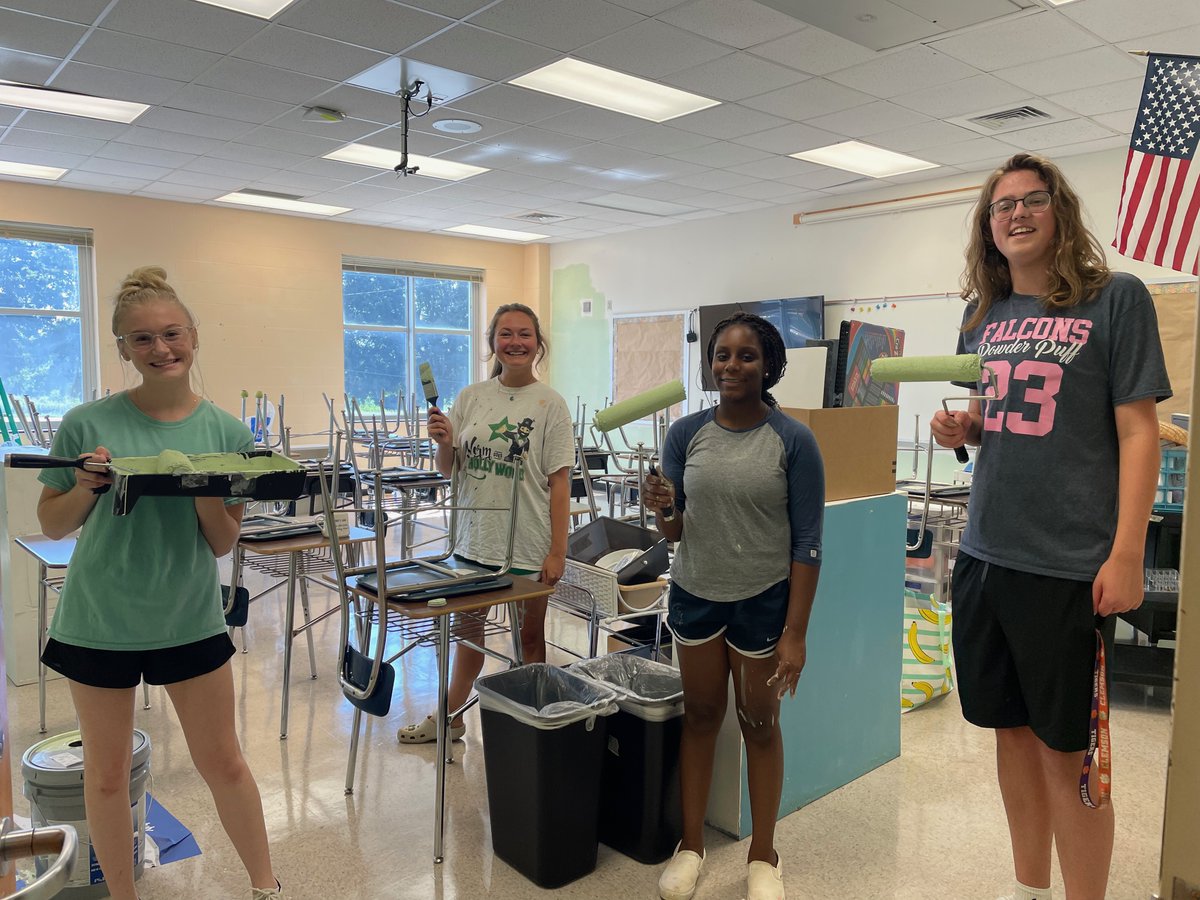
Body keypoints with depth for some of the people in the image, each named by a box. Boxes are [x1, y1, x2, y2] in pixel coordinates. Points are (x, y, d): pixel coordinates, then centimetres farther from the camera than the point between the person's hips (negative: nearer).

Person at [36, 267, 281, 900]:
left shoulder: (226, 432, -5)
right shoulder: (88, 424, -9)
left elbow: (222, 543, -4)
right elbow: (51, 525, 0)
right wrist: (86, 488, -20)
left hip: (190, 620, 1)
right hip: (99, 621, 0)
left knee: (223, 763, 12)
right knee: (107, 771, 14)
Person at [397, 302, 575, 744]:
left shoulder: (550, 405, -7)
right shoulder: (471, 397, 3)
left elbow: (559, 482, -9)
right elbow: (448, 468, 9)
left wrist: (557, 551, -13)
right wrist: (443, 442, -14)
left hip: (527, 546, -4)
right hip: (474, 538, 4)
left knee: (529, 636, 10)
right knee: (467, 628, 20)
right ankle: (450, 717, 37)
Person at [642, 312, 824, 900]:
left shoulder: (793, 441, -10)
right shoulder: (687, 433, -2)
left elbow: (807, 542, -9)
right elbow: (674, 532, 3)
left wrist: (795, 632, -12)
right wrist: (664, 509, -20)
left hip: (764, 601, -2)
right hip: (695, 595, 2)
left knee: (759, 723, 11)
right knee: (700, 715, 13)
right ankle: (691, 845, 30)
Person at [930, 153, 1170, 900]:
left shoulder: (1116, 299, -5)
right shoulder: (983, 316, 10)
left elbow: (1138, 433, -9)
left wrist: (1125, 556, -14)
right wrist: (961, 429, -3)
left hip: (1070, 565, -5)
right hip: (985, 556, 6)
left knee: (1066, 750, 4)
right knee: (1013, 731, 16)